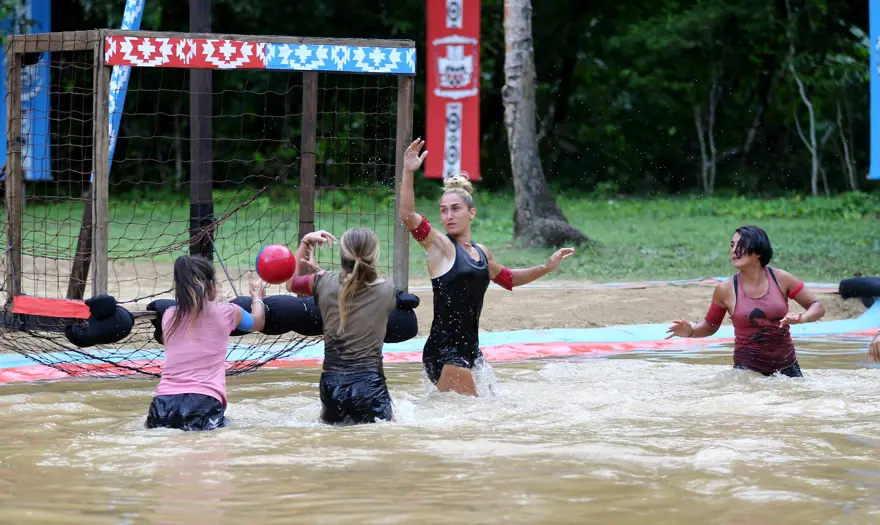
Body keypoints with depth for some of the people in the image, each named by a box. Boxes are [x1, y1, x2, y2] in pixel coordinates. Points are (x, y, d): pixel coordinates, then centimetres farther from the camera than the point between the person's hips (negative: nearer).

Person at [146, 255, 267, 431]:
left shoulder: (168, 316, 15)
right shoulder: (226, 312, 8)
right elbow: (258, 322, 32)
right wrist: (257, 296, 55)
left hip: (164, 402, 3)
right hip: (204, 402, -3)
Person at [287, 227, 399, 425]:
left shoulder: (324, 283, 1)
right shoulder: (388, 289, 0)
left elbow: (291, 282, 24)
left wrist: (305, 243, 26)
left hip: (331, 383, 2)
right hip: (369, 382, -2)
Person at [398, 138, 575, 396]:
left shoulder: (481, 252, 15)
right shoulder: (439, 245, -5)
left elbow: (507, 278, 35)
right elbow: (407, 215, -22)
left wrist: (547, 268, 30)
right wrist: (408, 173, -32)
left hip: (469, 349, 8)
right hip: (444, 352, -8)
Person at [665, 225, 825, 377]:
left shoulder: (781, 279, -4)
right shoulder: (726, 290, -5)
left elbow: (817, 307, 3)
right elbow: (710, 325, 11)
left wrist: (802, 318, -19)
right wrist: (691, 331, -11)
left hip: (787, 368, 1)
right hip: (747, 370, -1)